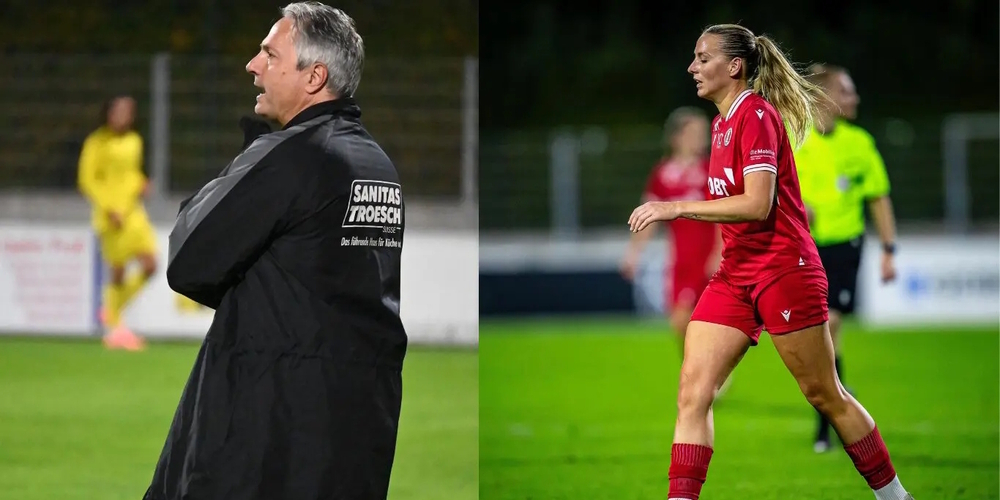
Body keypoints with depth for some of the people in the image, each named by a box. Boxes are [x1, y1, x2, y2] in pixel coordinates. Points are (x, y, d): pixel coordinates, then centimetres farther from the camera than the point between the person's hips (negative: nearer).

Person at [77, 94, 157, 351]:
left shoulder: (134, 141, 13)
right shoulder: (97, 143, -6)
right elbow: (87, 179, -9)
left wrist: (141, 184, 4)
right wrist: (108, 209, -17)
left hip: (133, 211, 7)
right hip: (111, 215, -7)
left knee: (150, 265, -3)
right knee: (118, 271, -5)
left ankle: (113, 309, 17)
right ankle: (114, 326, 8)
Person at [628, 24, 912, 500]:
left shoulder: (756, 114, -14)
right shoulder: (723, 121, 12)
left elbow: (757, 205, -24)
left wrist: (677, 207, -22)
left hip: (783, 270, -8)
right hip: (735, 276, 8)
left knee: (824, 394, 2)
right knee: (692, 393, -6)